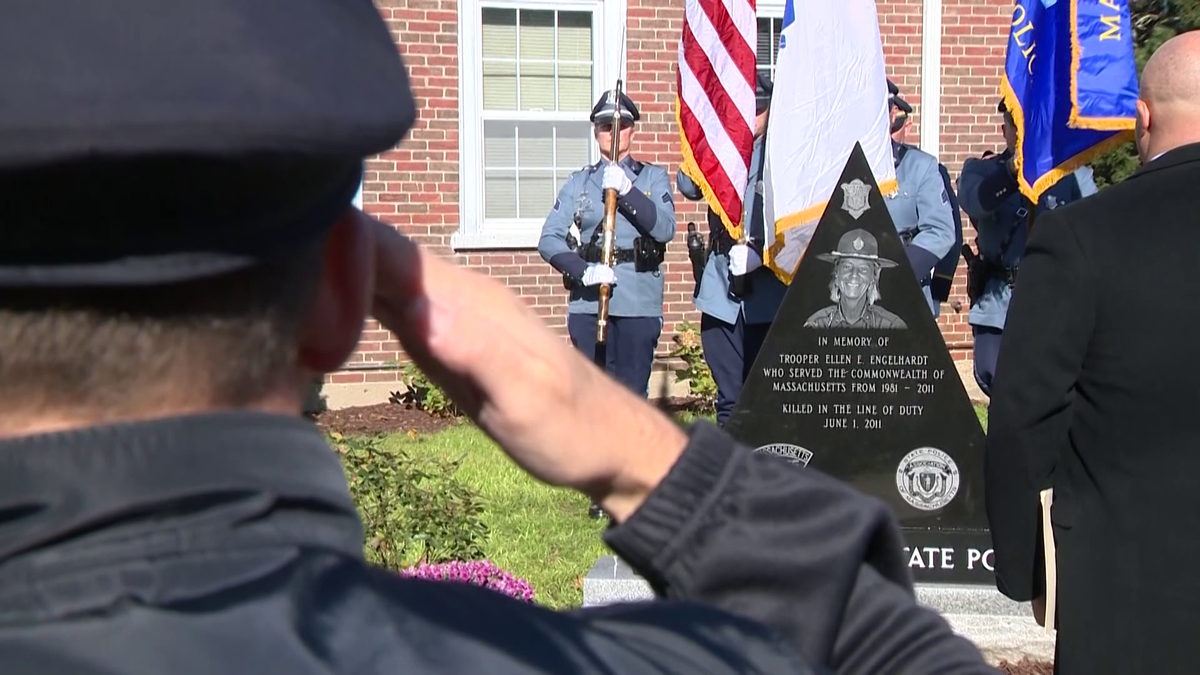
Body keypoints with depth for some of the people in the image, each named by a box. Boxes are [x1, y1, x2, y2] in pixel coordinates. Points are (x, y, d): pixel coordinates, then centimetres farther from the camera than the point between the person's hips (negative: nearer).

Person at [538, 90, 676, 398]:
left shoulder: (653, 177, 11)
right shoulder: (578, 183, 12)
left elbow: (665, 229, -6)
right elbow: (549, 240, 1)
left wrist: (626, 190, -17)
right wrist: (582, 271, -16)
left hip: (639, 303, -1)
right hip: (589, 302, 1)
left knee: (632, 393, 1)